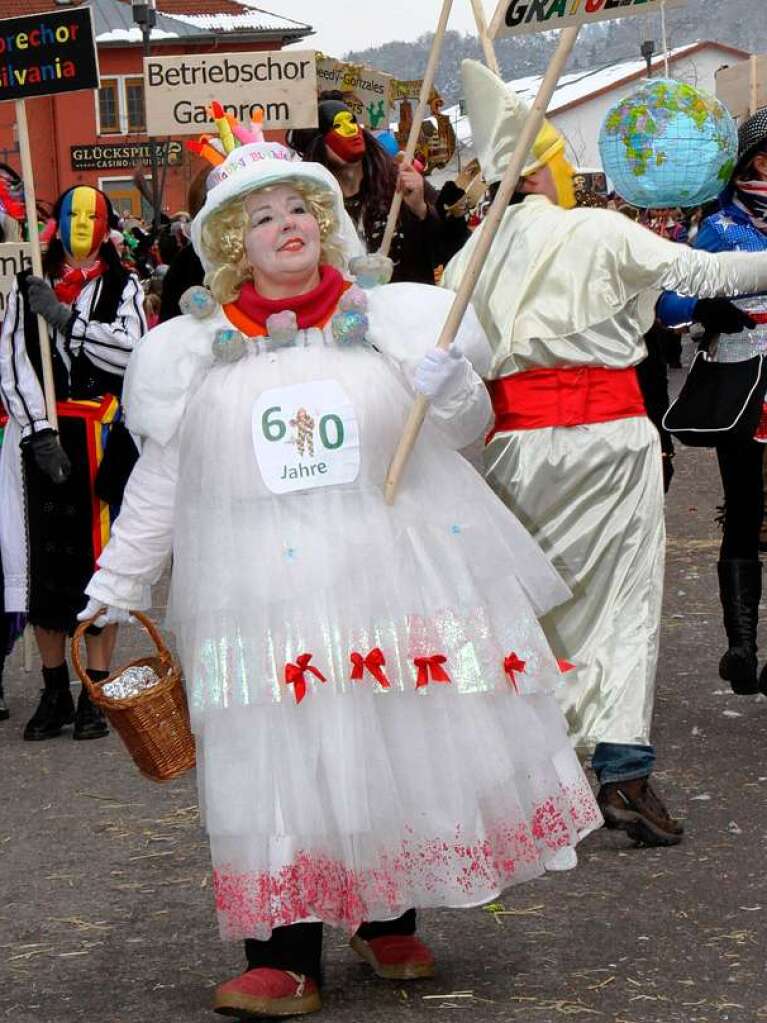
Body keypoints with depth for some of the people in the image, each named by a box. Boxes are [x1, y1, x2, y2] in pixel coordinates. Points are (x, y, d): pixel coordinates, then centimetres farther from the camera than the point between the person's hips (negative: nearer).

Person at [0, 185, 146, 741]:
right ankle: (55, 691, 11)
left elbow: (132, 349, -11)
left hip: (103, 439, -1)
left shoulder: (123, 288, 6)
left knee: (101, 554, -3)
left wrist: (65, 318, -16)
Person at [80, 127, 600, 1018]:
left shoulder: (392, 321, 6)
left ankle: (388, 922, 25)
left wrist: (454, 393, -7)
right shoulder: (194, 354, 6)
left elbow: (466, 433, 15)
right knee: (277, 763, -4)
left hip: (397, 573, 1)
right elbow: (156, 485, 13)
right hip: (264, 597, -1)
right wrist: (114, 586, 13)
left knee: (402, 747, 6)